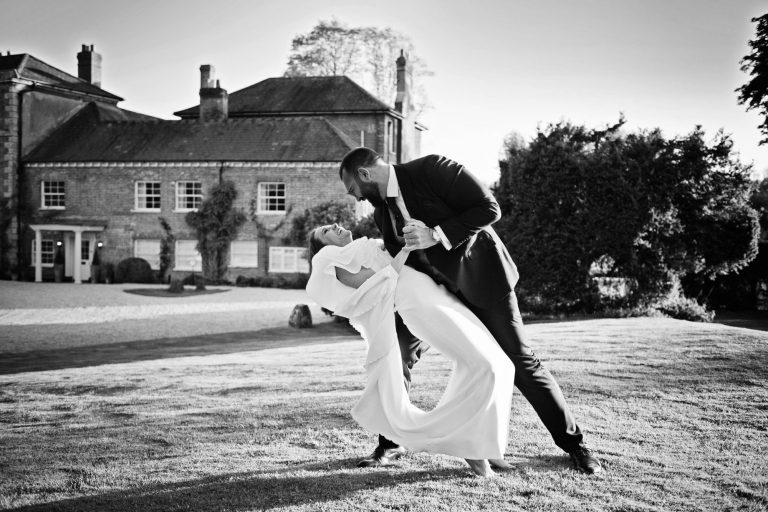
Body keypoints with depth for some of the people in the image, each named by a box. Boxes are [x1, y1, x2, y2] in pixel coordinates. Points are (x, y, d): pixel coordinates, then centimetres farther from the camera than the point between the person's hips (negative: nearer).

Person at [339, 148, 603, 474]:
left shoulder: (431, 168, -20)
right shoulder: (382, 213, 0)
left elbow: (489, 208, -25)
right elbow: (402, 264, 5)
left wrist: (436, 235, -31)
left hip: (480, 278, -6)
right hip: (436, 288, 6)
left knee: (520, 362, -2)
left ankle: (573, 441, 16)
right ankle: (391, 443, 10)